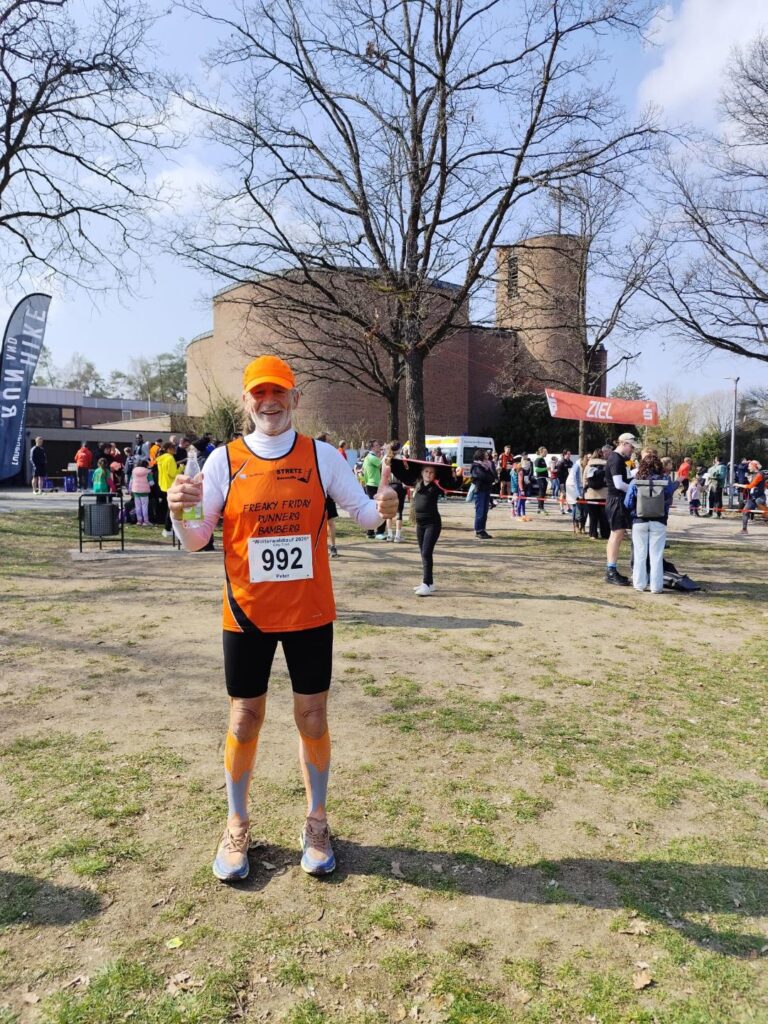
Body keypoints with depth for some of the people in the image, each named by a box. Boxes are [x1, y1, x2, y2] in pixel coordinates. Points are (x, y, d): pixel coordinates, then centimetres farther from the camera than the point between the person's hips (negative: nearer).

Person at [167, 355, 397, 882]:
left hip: (310, 613, 0)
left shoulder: (322, 455, -3)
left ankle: (317, 823, 32)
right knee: (244, 720, 10)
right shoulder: (224, 460, -3)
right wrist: (179, 512, -24)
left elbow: (361, 512, 3)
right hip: (247, 615, 0)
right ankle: (237, 826, 33)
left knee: (313, 718, 10)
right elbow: (196, 540, -2)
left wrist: (381, 508, -20)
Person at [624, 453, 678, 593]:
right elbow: (669, 501, -2)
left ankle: (639, 584, 15)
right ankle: (656, 586, 8)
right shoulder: (665, 482, -5)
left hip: (639, 522, 0)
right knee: (656, 555, 6)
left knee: (640, 554, 10)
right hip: (659, 523, 0)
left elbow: (627, 504, -5)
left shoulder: (635, 482, -5)